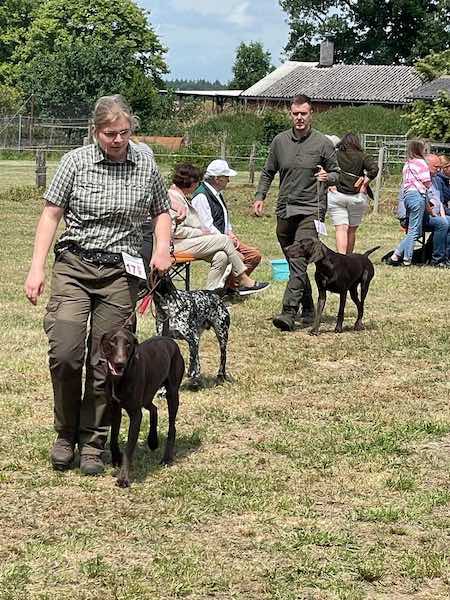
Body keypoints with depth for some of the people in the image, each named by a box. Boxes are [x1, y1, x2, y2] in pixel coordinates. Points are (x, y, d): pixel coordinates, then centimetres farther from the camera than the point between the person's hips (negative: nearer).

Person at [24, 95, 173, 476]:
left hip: (120, 274, 1)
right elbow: (51, 215, 0)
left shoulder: (145, 166, 4)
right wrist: (37, 268, -7)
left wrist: (163, 247, -2)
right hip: (73, 267, -1)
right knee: (65, 354, -12)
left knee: (105, 363, 2)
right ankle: (66, 434, 9)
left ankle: (93, 443, 14)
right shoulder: (75, 162, -2)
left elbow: (162, 212, 18)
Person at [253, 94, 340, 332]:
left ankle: (289, 313, -24)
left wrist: (328, 177, -16)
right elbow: (268, 172, 18)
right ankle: (308, 310, 24)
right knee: (293, 263, 11)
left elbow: (336, 173, 7)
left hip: (310, 210, -5)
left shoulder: (323, 143, -1)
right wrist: (260, 197, 6)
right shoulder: (280, 141, 8)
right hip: (284, 210, 5)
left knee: (299, 263, -17)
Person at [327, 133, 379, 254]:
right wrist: (364, 184, -3)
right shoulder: (361, 156, 4)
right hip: (356, 197, 1)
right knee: (351, 230, 13)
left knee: (341, 229, -5)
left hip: (336, 196, -1)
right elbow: (374, 168, -10)